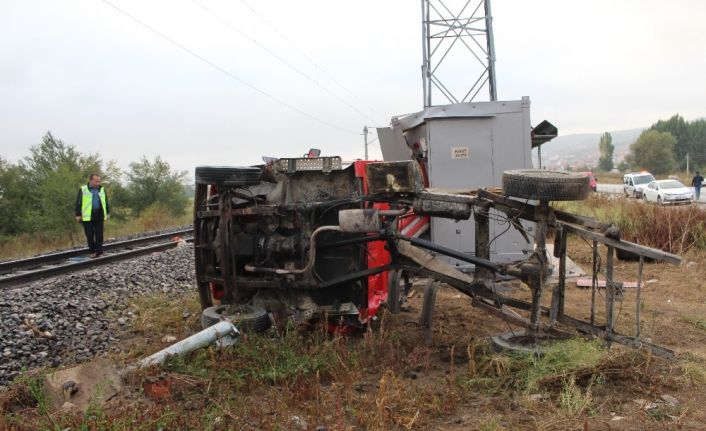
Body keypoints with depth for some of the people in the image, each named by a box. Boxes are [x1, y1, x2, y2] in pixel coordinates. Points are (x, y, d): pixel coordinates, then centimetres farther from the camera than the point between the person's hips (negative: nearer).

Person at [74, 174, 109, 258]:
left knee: (99, 235, 0)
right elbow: (78, 203, 0)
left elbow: (106, 202, 18)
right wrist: (78, 215, -3)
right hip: (87, 216, -2)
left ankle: (99, 251, 4)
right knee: (90, 235, 3)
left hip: (99, 216, 3)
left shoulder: (102, 189, 9)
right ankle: (92, 251, 15)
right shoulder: (83, 190, -1)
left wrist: (107, 213, 15)